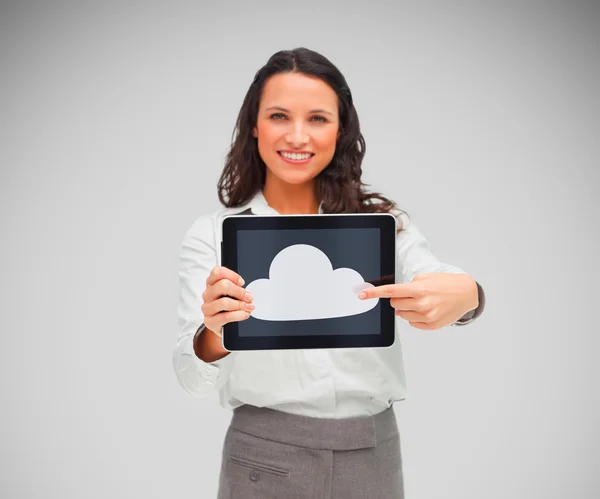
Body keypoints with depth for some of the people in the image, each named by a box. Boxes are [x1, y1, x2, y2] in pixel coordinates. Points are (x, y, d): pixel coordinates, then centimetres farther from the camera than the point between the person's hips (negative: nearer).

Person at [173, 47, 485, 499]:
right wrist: (215, 337, -34)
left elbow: (437, 285, -17)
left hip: (374, 457, 2)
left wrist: (463, 294, -41)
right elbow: (194, 378, -12)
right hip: (265, 461, -1)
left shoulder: (382, 221, 1)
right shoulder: (212, 234, -3)